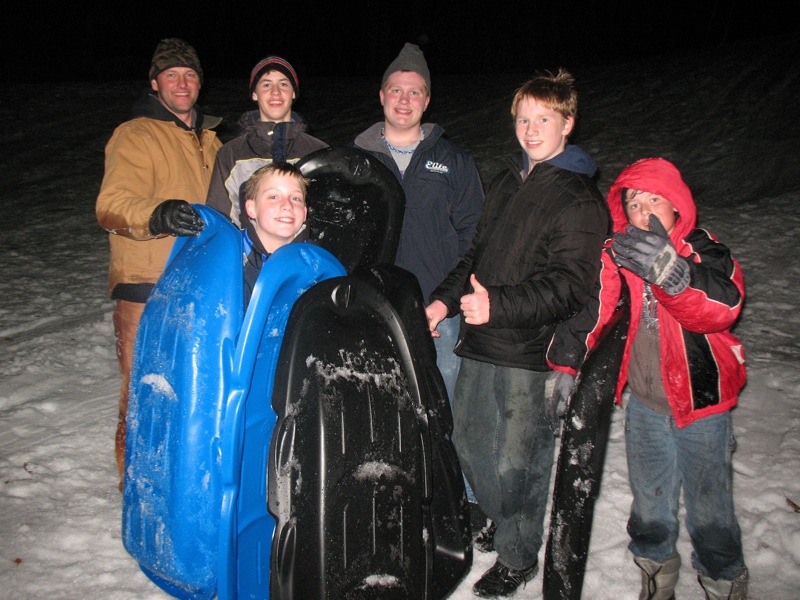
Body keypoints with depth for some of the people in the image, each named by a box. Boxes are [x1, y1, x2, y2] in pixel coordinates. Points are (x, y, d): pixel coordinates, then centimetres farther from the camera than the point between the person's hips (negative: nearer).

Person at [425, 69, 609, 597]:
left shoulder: (579, 200, -10)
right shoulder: (507, 182, 15)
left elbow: (567, 285, -18)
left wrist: (498, 304, -28)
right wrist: (446, 299, 10)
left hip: (530, 353, -7)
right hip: (481, 341, 7)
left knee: (517, 459, 4)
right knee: (469, 440, 18)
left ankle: (517, 557, 28)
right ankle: (493, 519, 43)